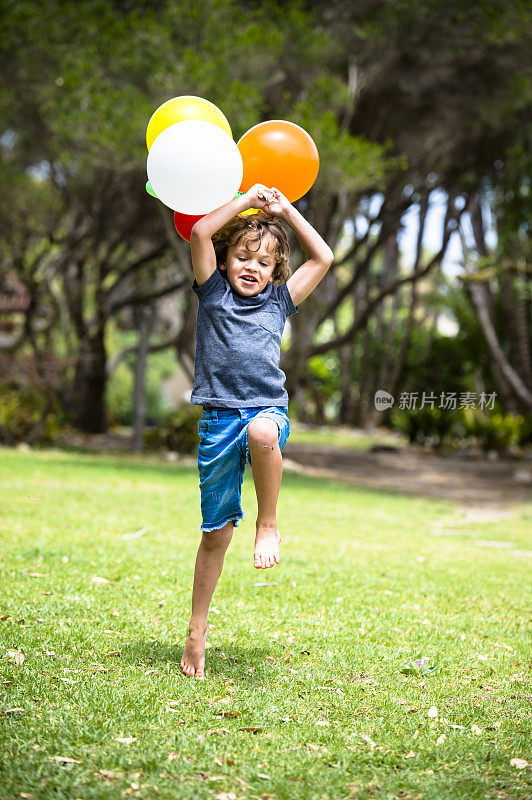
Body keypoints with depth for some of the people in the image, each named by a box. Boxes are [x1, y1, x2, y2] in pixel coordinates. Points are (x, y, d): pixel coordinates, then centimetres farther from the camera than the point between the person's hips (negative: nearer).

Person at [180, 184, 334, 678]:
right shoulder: (213, 293, 11)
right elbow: (201, 232, -1)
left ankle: (268, 526, -20)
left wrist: (286, 211, 18)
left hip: (268, 410, 1)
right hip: (219, 419, 0)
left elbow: (322, 258, 17)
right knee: (216, 533, 3)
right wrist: (247, 200, 4)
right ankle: (197, 632, 16)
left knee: (262, 433, -40)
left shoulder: (277, 302, 16)